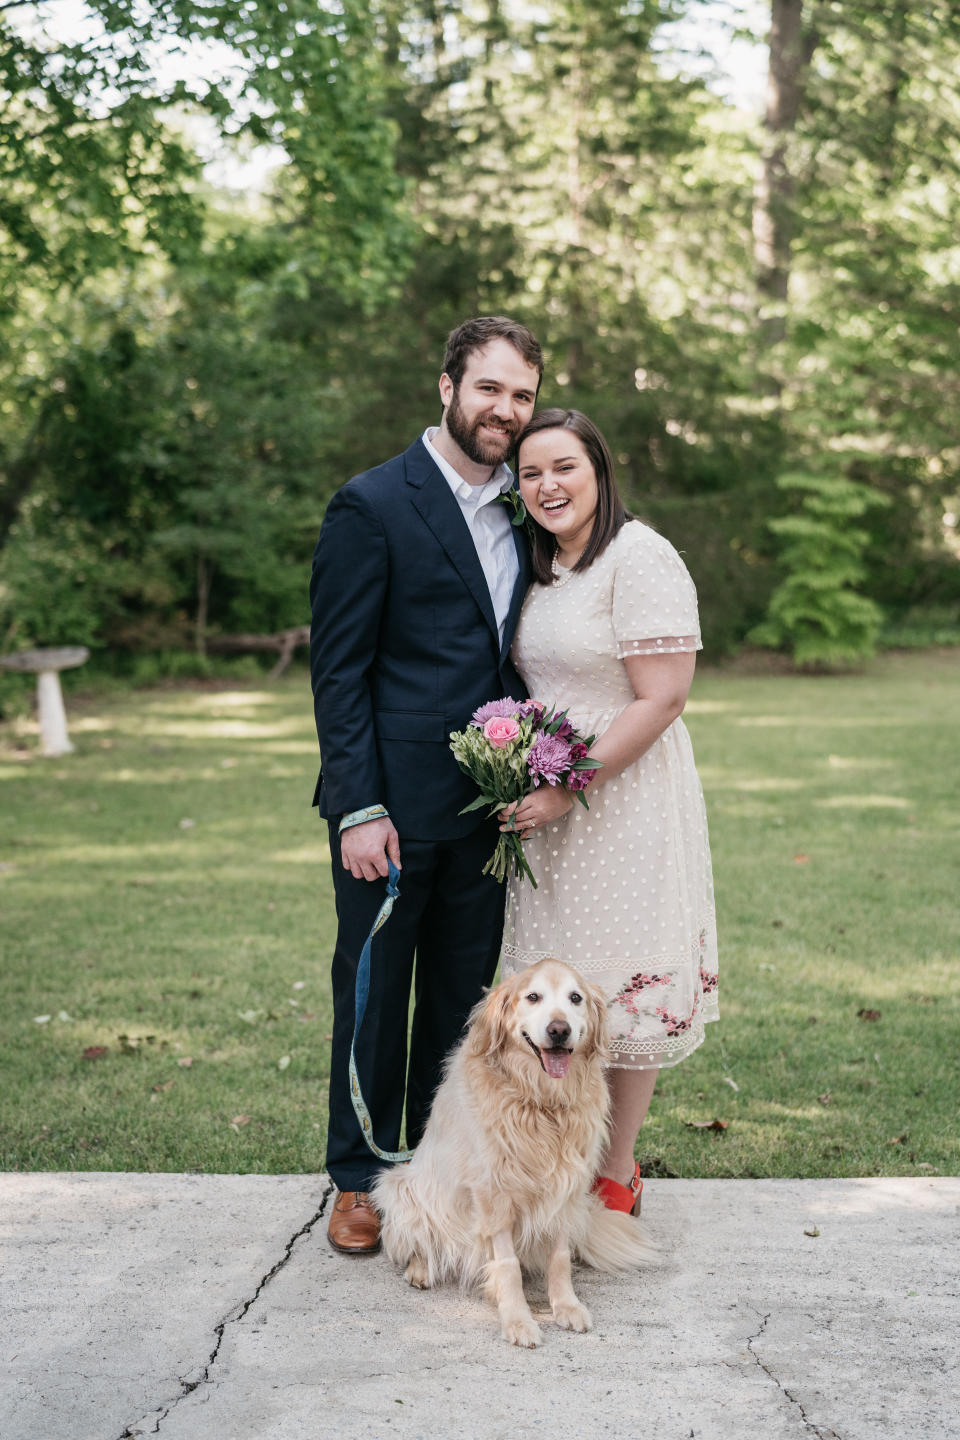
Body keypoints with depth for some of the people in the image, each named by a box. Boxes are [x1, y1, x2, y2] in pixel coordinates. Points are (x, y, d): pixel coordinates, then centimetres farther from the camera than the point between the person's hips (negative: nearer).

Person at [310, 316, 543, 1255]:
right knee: (374, 994, 8)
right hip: (395, 803, -5)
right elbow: (338, 672, -10)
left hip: (486, 805, 6)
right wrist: (359, 809, -15)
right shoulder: (371, 506, -9)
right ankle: (360, 1181, 23)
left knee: (464, 996, 14)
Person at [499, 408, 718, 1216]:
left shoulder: (641, 557, -14)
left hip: (624, 802, -7)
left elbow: (661, 700, -19)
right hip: (547, 808, 8)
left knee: (621, 985, 2)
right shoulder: (543, 568, 12)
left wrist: (567, 788, -20)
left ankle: (617, 1176, 16)